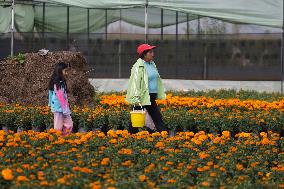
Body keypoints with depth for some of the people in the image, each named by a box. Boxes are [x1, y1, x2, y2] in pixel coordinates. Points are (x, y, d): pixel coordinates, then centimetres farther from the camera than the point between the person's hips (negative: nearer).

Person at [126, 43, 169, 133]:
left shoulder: (152, 64, 13)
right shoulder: (138, 67, -14)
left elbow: (157, 80, 22)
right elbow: (135, 82, -19)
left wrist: (161, 95, 21)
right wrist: (136, 99, -25)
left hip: (151, 98, 8)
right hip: (142, 98, -8)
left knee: (158, 119, 8)